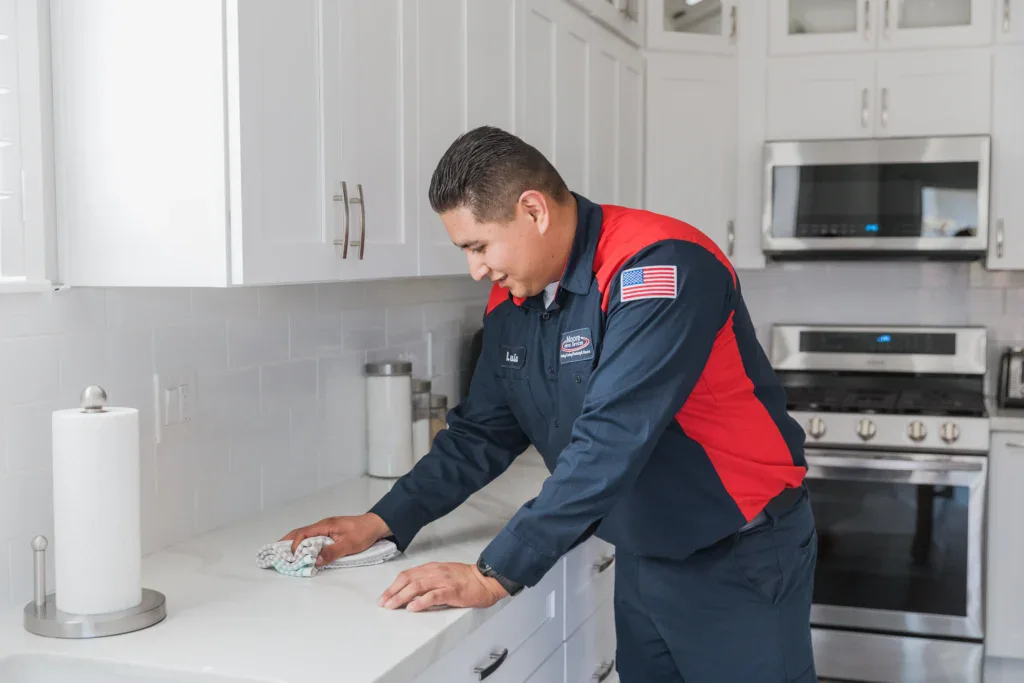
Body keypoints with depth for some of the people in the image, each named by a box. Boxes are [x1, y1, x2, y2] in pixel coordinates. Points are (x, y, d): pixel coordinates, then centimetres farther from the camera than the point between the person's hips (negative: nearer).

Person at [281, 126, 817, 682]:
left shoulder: (658, 267, -25)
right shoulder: (510, 302, 0)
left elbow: (611, 443, -32)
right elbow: (481, 432, 10)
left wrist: (495, 575, -31)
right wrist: (383, 522, 1)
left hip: (740, 557, -6)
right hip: (642, 558, 7)